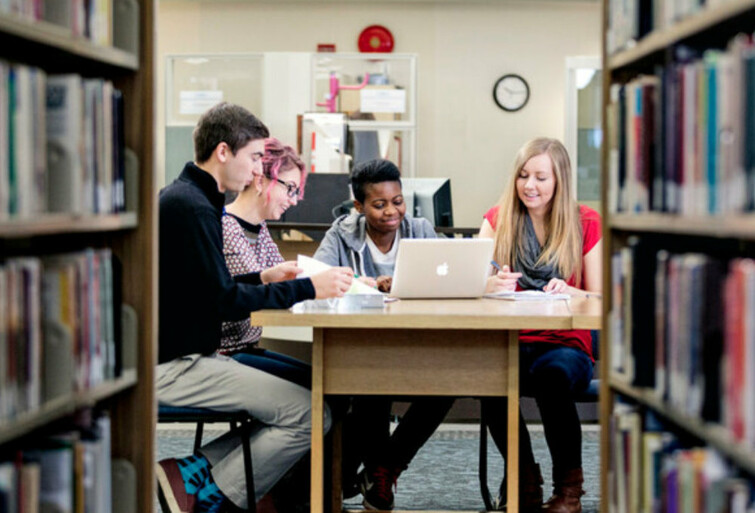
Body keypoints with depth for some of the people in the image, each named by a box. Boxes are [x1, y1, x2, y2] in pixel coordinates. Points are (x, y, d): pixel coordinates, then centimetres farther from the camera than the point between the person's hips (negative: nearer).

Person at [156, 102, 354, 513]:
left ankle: (197, 471, 2)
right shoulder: (192, 208, -16)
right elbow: (224, 302, -19)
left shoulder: (184, 198, 16)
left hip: (180, 357, 11)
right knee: (309, 414, -15)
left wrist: (262, 279, 13)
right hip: (174, 366, -11)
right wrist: (308, 288, -14)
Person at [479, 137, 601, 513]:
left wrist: (569, 292, -20)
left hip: (566, 345, -1)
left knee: (552, 373, -37)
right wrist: (493, 284, -23)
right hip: (510, 343, 1)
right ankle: (524, 481, -12)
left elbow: (599, 299, 3)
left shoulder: (586, 222, 7)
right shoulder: (498, 219, 11)